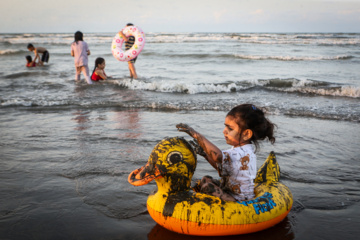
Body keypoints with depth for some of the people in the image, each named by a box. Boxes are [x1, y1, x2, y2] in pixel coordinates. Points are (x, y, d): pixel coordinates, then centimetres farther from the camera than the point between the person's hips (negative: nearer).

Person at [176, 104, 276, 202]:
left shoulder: (242, 154, -29)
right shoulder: (245, 150, 5)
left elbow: (217, 155, -47)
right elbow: (221, 166, 12)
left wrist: (196, 135, -43)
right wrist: (205, 154, 3)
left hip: (239, 200, -10)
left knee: (207, 184, -20)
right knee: (206, 179, 10)